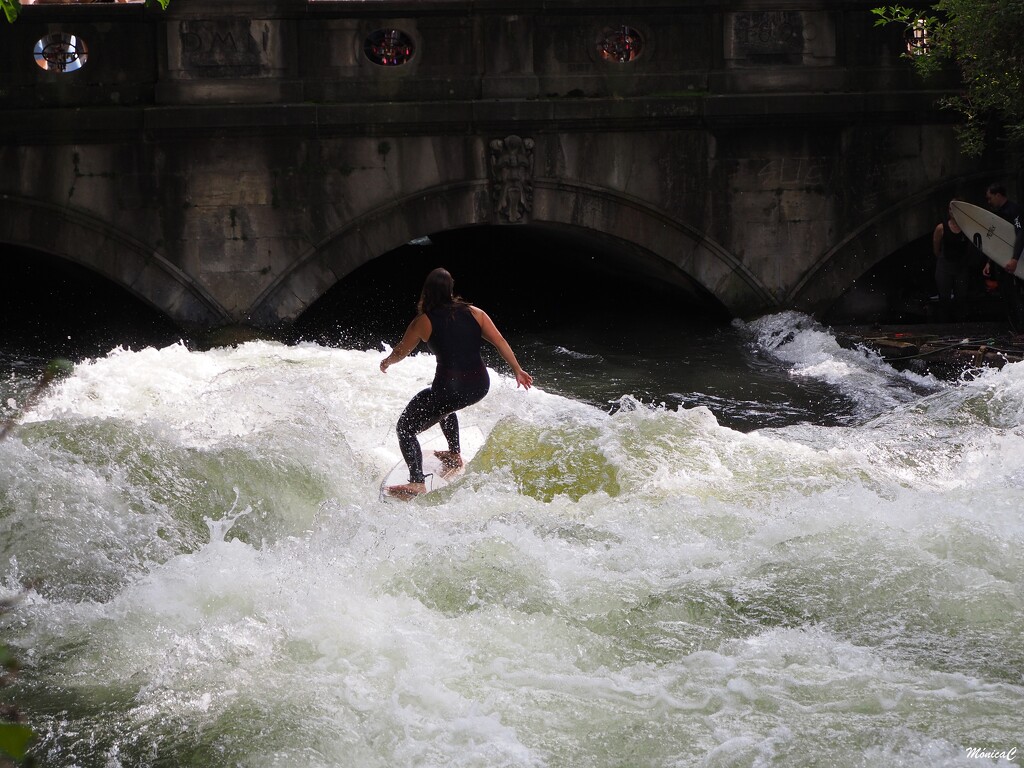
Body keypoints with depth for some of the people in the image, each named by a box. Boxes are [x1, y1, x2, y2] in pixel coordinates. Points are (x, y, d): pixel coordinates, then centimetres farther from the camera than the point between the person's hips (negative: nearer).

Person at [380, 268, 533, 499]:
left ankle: (417, 482, -13)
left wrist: (386, 362, 30)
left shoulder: (423, 322, -3)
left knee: (406, 429, 6)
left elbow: (401, 352, 9)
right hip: (480, 387, 6)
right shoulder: (474, 313, 4)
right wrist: (518, 370, 14)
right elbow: (500, 342, 4)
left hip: (450, 388, -6)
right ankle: (455, 455, 45)